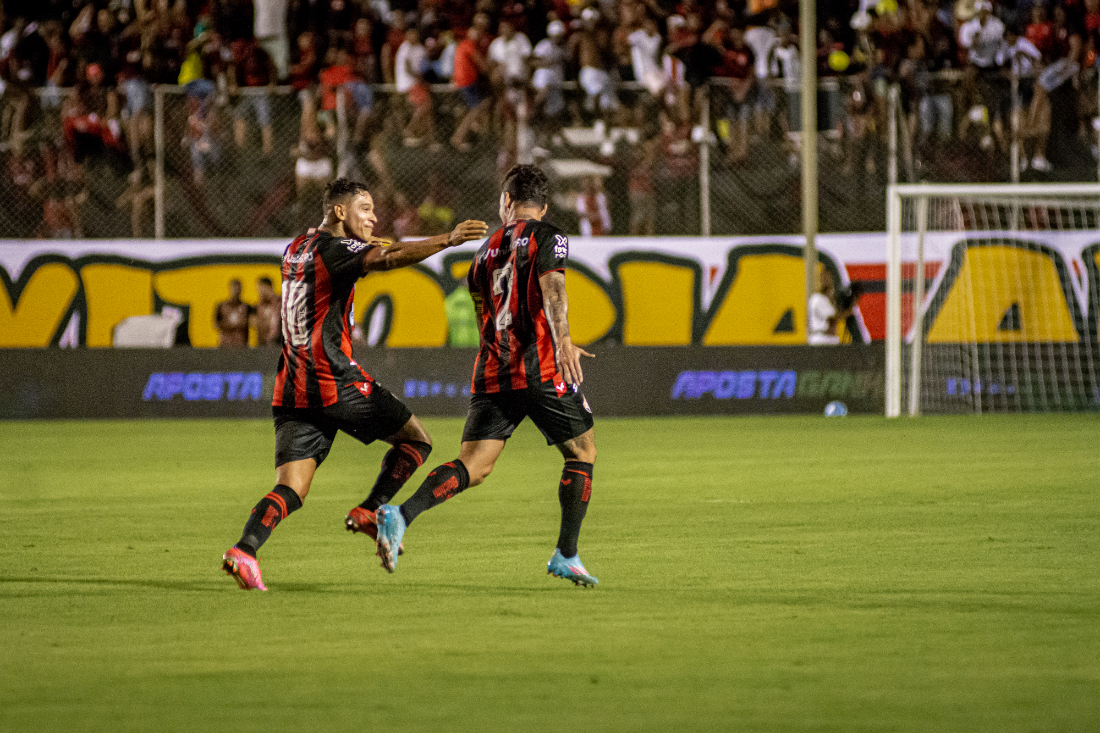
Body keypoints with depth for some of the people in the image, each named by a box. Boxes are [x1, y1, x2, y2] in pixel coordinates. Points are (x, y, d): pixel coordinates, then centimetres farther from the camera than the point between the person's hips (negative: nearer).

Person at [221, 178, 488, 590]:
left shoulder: (297, 249, 19)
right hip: (335, 382, -7)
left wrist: (364, 248, 31)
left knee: (291, 490, -1)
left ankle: (244, 549, -23)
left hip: (292, 392, 8)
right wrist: (447, 241, -32)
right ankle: (371, 511, -2)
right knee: (415, 439, 9)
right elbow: (386, 259, -26)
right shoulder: (333, 248, -7)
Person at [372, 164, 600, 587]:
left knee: (473, 466, -2)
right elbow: (551, 284, -19)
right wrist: (563, 338, -33)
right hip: (542, 370, -5)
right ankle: (566, 555, 10)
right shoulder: (547, 237, 1)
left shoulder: (487, 249, 19)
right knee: (582, 453, 13)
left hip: (492, 374, 5)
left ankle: (402, 516, -26)